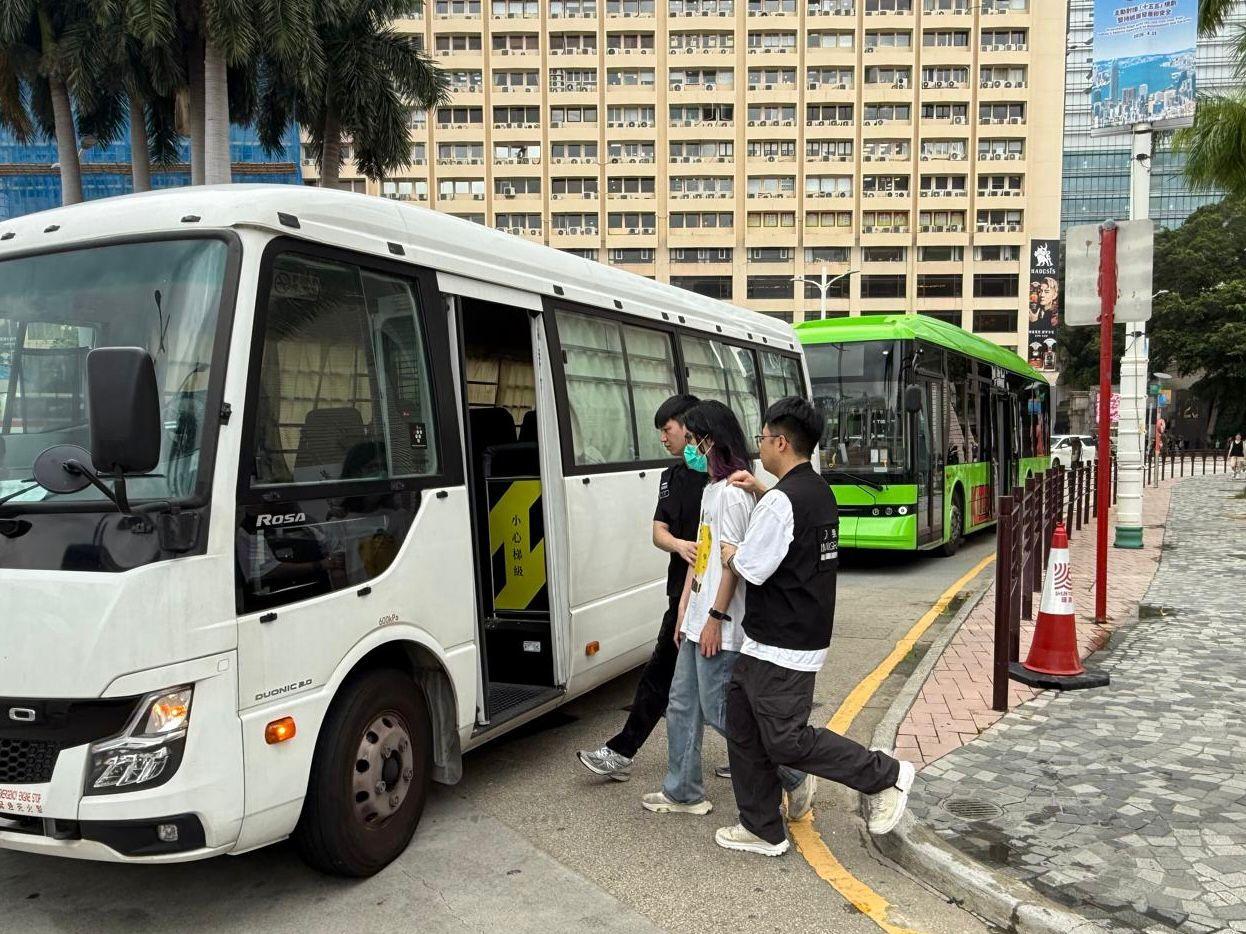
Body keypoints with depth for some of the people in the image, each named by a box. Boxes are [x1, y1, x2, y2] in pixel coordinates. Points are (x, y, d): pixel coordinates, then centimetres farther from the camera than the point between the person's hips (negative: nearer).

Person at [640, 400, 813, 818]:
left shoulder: (732, 492, -17)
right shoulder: (710, 490, 14)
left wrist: (716, 618, -20)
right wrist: (684, 613, 17)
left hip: (719, 628, -10)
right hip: (697, 624, 10)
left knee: (719, 711, -2)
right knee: (682, 705, 14)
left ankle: (793, 781, 12)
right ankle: (682, 791, 26)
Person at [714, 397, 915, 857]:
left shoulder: (781, 500, -21)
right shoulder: (819, 490, 10)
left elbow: (752, 570, -20)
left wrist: (729, 553, 1)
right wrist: (761, 491, 18)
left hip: (781, 649, -10)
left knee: (786, 740, -2)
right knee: (742, 729, 14)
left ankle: (886, 775, 11)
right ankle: (763, 830, 23)